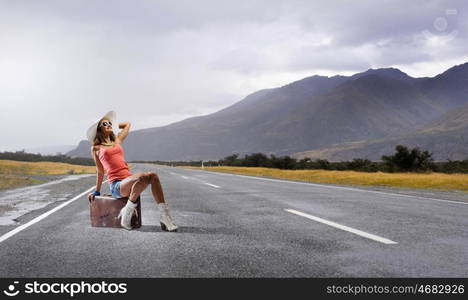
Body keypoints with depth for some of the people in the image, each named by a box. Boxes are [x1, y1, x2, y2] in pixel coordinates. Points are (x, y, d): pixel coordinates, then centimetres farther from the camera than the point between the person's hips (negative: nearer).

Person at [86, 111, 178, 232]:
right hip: (116, 185, -5)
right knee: (142, 176, -34)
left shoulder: (117, 141, 22)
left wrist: (112, 126, 39)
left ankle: (165, 217, -27)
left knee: (153, 175, -25)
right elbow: (100, 171, 17)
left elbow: (127, 124, 37)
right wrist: (97, 192, 21)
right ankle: (126, 213, -22)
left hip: (129, 180, 5)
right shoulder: (96, 148, 10)